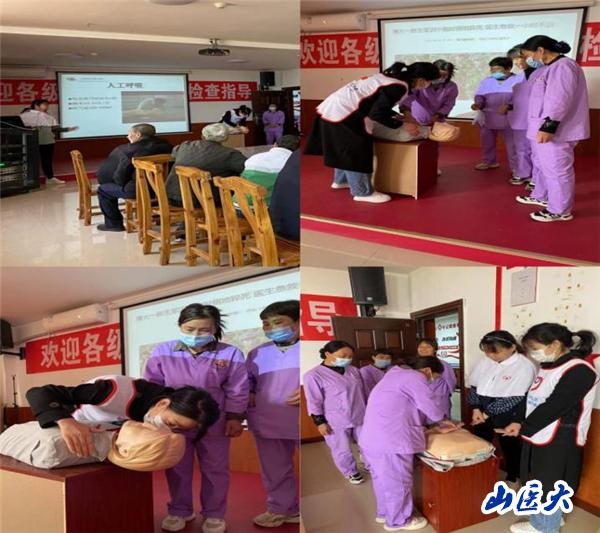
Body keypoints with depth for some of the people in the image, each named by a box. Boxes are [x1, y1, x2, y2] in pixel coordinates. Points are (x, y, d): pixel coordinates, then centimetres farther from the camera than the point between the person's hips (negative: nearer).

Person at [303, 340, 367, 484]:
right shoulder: (314, 375, -16)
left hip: (360, 418, 5)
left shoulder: (354, 371, 2)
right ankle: (351, 473, 31)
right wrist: (320, 422, -12)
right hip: (336, 422, -5)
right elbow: (314, 401, -12)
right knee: (342, 451, 6)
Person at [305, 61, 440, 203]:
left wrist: (400, 117, 23)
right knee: (356, 152, 1)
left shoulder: (392, 77, 14)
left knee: (345, 150, 25)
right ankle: (363, 193, 11)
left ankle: (340, 180, 40)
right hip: (343, 113, -10)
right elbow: (377, 113, -17)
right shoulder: (399, 87, -15)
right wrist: (401, 125, -7)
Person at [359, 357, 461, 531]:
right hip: (390, 441, -10)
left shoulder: (397, 376, 20)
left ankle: (384, 513, 40)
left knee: (383, 479, 24)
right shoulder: (415, 378, -12)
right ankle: (398, 521, 24)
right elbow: (434, 412, -10)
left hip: (372, 438, 10)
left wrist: (438, 426, 22)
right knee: (398, 483, 8)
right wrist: (441, 419, 13)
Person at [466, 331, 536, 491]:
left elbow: (513, 398, -21)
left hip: (509, 416, -5)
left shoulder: (525, 366, -20)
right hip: (482, 412, 6)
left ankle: (513, 479, 32)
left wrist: (487, 413, -16)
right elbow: (474, 386, 5)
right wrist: (476, 409, -9)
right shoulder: (486, 361, -1)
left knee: (510, 447, 11)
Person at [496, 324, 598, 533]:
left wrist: (523, 427, -15)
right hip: (538, 437, 8)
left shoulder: (579, 371, -20)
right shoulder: (548, 367, 9)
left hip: (559, 443, -8)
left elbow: (553, 407, -22)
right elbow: (530, 401, 12)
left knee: (550, 488, 5)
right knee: (537, 484, 19)